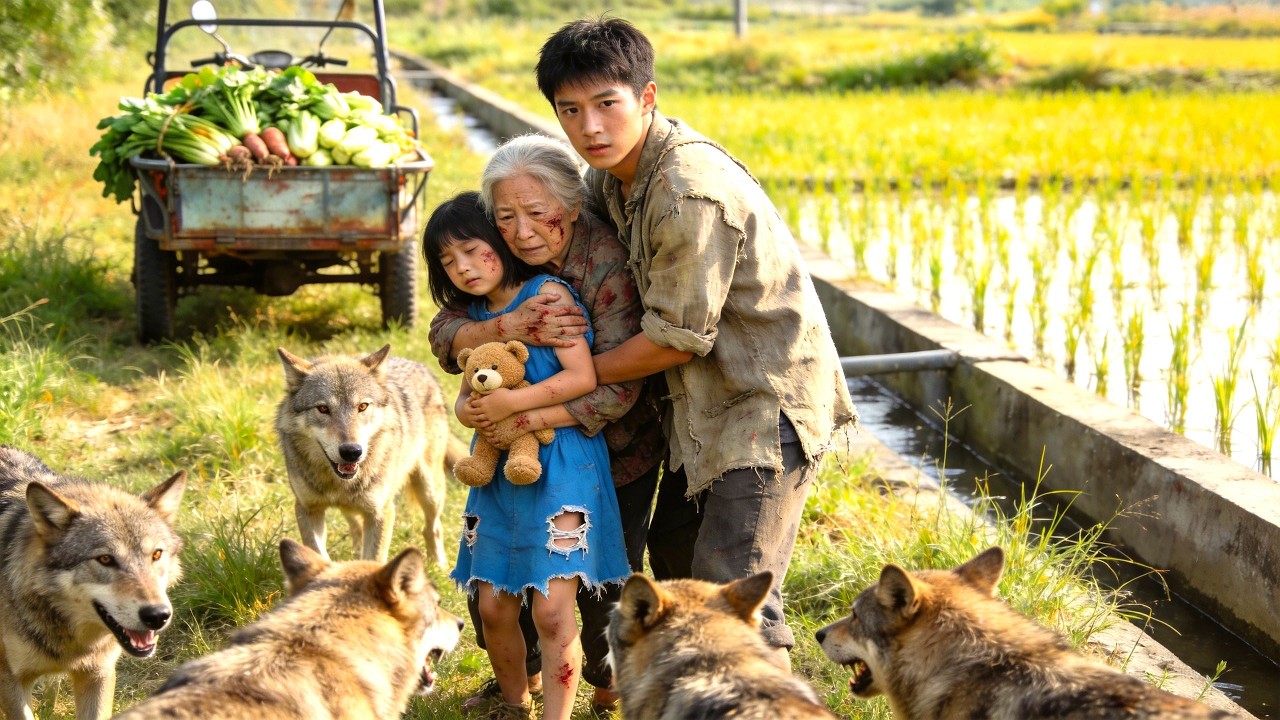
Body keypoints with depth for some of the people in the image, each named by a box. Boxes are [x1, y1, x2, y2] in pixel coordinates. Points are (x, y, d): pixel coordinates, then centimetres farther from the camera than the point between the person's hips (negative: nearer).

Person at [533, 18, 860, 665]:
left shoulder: (691, 193, -28)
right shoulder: (612, 173, 2)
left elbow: (677, 339, -22)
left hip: (767, 401, -10)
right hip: (706, 402, 10)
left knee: (733, 587, -16)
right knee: (671, 557, 20)